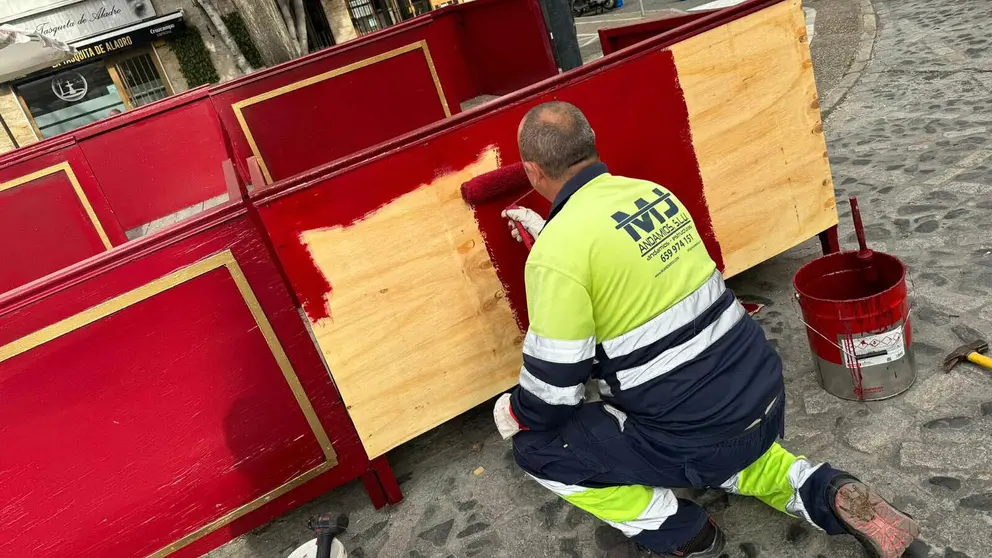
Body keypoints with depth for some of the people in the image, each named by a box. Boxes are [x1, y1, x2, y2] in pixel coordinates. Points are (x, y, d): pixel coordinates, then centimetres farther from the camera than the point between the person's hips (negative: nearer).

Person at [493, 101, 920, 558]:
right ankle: (827, 497, 16)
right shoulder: (652, 192, 2)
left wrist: (515, 411, 7)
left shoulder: (556, 253, -20)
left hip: (695, 436, -8)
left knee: (535, 445, 8)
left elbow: (554, 386, -14)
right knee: (727, 453, 40)